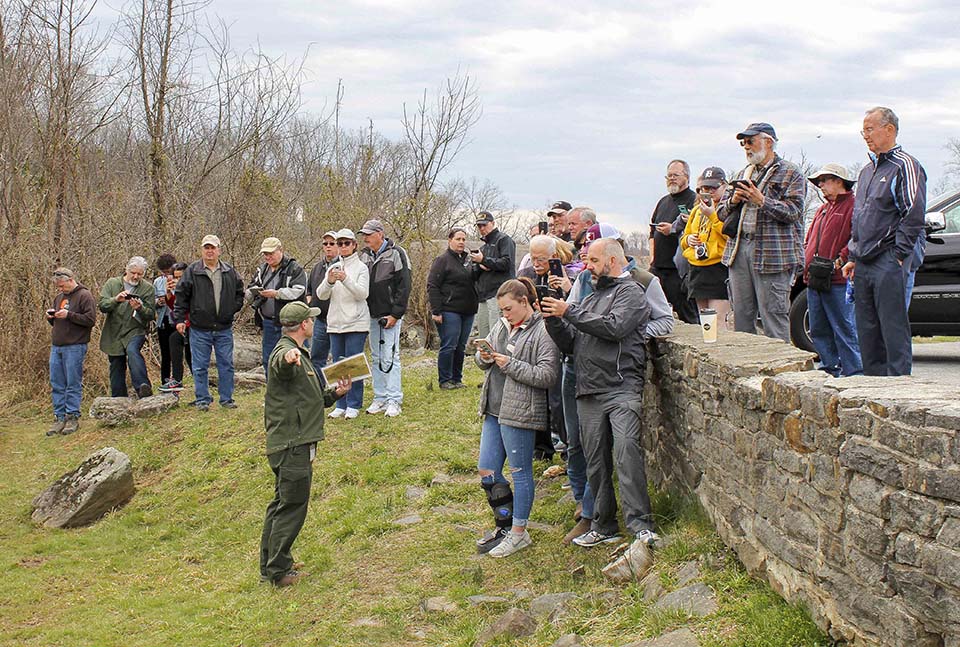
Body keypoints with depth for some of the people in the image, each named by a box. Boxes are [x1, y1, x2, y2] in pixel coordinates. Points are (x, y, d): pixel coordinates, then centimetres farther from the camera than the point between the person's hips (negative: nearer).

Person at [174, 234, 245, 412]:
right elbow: (181, 295, 0)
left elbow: (239, 291, 18)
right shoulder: (192, 271, -2)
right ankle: (202, 400, 14)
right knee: (200, 367, 4)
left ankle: (226, 398, 17)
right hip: (199, 329, -2)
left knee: (226, 365, 7)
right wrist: (179, 319, -3)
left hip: (224, 329, 2)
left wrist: (234, 308, 5)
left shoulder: (230, 272, 5)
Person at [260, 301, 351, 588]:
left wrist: (334, 393, 12)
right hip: (292, 445, -11)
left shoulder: (299, 355, 21)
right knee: (292, 507, -5)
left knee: (282, 504, 17)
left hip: (296, 443, 11)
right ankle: (278, 571, 3)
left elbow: (309, 399, 28)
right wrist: (288, 357, -64)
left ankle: (270, 565, 27)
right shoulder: (285, 352, -14)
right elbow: (280, 364, -42)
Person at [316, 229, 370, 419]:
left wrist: (346, 280, -28)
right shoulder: (333, 267, 11)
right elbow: (321, 295, 3)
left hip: (356, 323, -5)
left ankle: (354, 405, 4)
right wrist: (329, 282, -18)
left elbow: (363, 293, -14)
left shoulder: (361, 267, -2)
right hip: (335, 323, 5)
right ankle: (341, 405, 16)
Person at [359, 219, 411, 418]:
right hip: (372, 316, 6)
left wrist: (395, 314, -14)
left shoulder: (396, 254, -7)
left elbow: (404, 286, -10)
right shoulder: (364, 256, 10)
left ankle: (394, 400, -3)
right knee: (376, 358, 10)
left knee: (390, 358, -8)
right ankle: (380, 399, 17)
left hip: (390, 315, -6)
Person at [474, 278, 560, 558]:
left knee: (520, 472, 4)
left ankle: (519, 532, 16)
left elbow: (547, 376, -20)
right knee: (486, 470, 12)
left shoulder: (543, 332, -13)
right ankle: (505, 524, 27)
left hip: (520, 413, -8)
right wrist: (484, 357, -4)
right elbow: (484, 360, 19)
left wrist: (510, 364, -19)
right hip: (494, 409, 8)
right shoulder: (502, 325, 11)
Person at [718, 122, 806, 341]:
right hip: (739, 251, 6)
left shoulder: (790, 173, 2)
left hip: (772, 255, -6)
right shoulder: (743, 175, 22)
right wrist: (733, 201, -1)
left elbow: (793, 211, -10)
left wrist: (761, 201, -19)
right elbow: (722, 213, 20)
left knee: (773, 314, -7)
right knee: (741, 316, 8)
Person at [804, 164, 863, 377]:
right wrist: (807, 263, 13)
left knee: (845, 328, -7)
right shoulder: (823, 209, 24)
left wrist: (839, 262, -18)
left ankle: (854, 373, -3)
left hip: (838, 281, -9)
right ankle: (829, 370, 18)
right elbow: (809, 239, 28)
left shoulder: (853, 206, -4)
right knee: (818, 330, 10)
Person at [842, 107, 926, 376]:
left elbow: (913, 216, -13)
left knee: (893, 328, -7)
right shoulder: (867, 171, 21)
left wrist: (898, 256, -16)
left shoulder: (905, 166, -6)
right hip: (864, 263, 8)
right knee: (867, 331, 10)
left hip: (889, 262, -8)